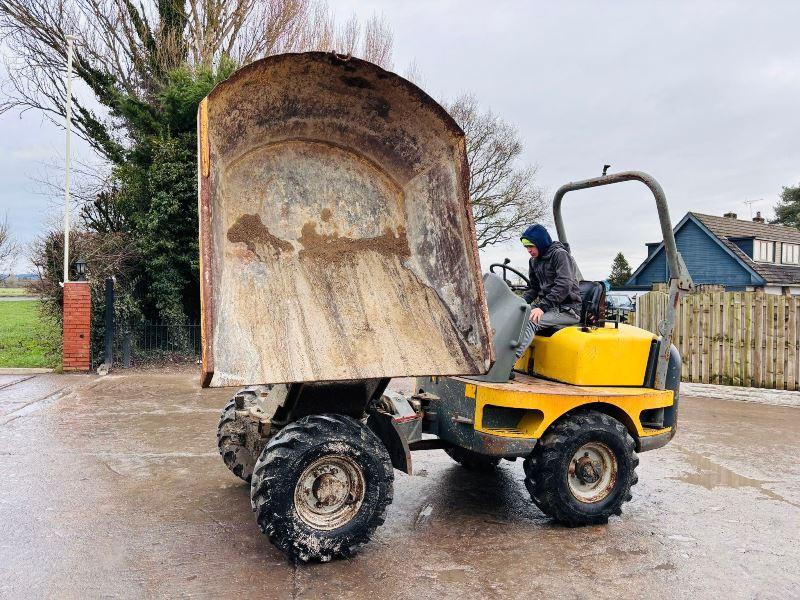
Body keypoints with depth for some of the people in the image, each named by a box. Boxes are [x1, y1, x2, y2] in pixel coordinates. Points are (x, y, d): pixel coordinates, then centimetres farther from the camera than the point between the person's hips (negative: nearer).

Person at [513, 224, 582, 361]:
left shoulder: (560, 254, -9)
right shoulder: (534, 261, 16)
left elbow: (564, 286, -20)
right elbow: (533, 288, 21)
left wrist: (542, 307, -28)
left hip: (567, 309, -8)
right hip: (548, 306, 8)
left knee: (530, 321, -32)